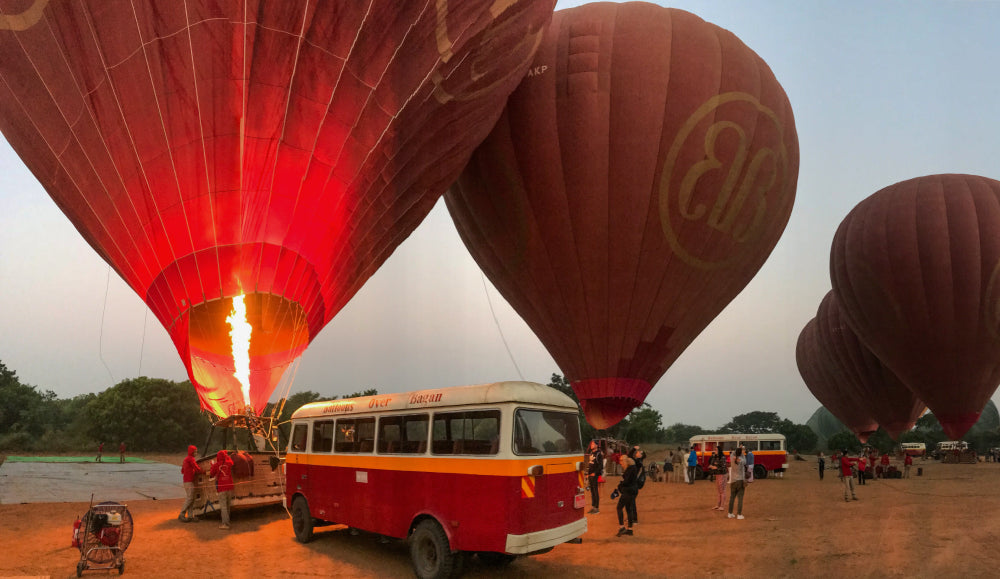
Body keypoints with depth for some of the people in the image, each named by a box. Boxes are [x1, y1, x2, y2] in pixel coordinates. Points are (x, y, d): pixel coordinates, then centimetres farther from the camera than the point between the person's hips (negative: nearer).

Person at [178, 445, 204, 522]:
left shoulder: (186, 459, 19)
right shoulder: (191, 459, -11)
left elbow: (182, 471, 24)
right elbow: (196, 468, -13)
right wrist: (203, 471, 2)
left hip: (186, 481, 10)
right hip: (189, 481, -10)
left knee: (190, 498, 7)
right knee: (190, 498, -8)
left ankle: (190, 516, 4)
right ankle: (181, 515, -7)